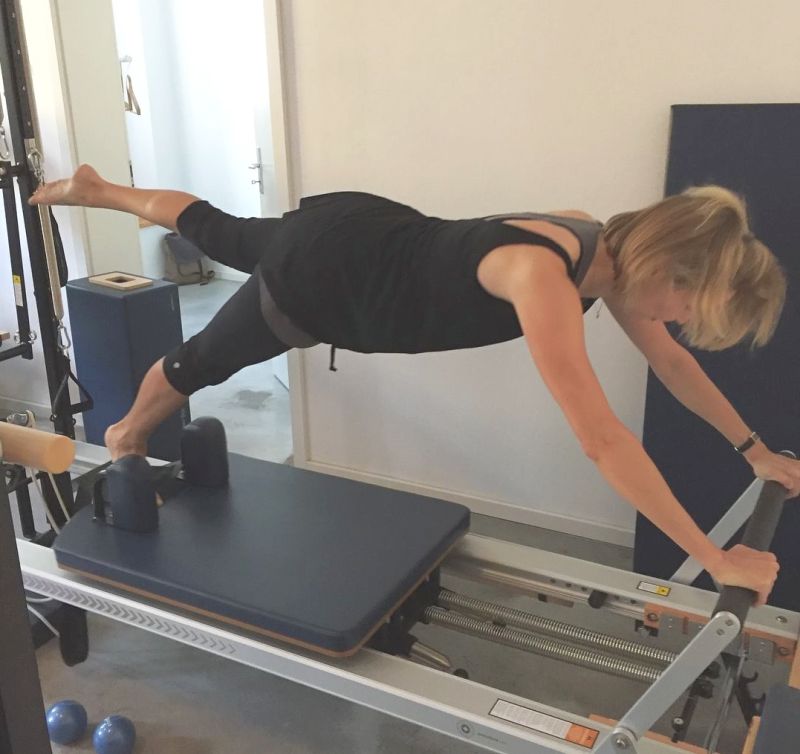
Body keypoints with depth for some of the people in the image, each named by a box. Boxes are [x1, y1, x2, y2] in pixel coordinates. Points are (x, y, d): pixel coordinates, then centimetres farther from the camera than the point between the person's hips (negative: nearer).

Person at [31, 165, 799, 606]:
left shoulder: (614, 250, -12)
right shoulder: (544, 274, -39)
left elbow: (668, 358, 2)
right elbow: (601, 439, -42)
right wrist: (715, 558, -35)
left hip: (362, 232, 7)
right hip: (323, 269, -7)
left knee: (214, 232, 30)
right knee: (199, 359, 20)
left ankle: (101, 190, 56)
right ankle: (123, 442, 50)